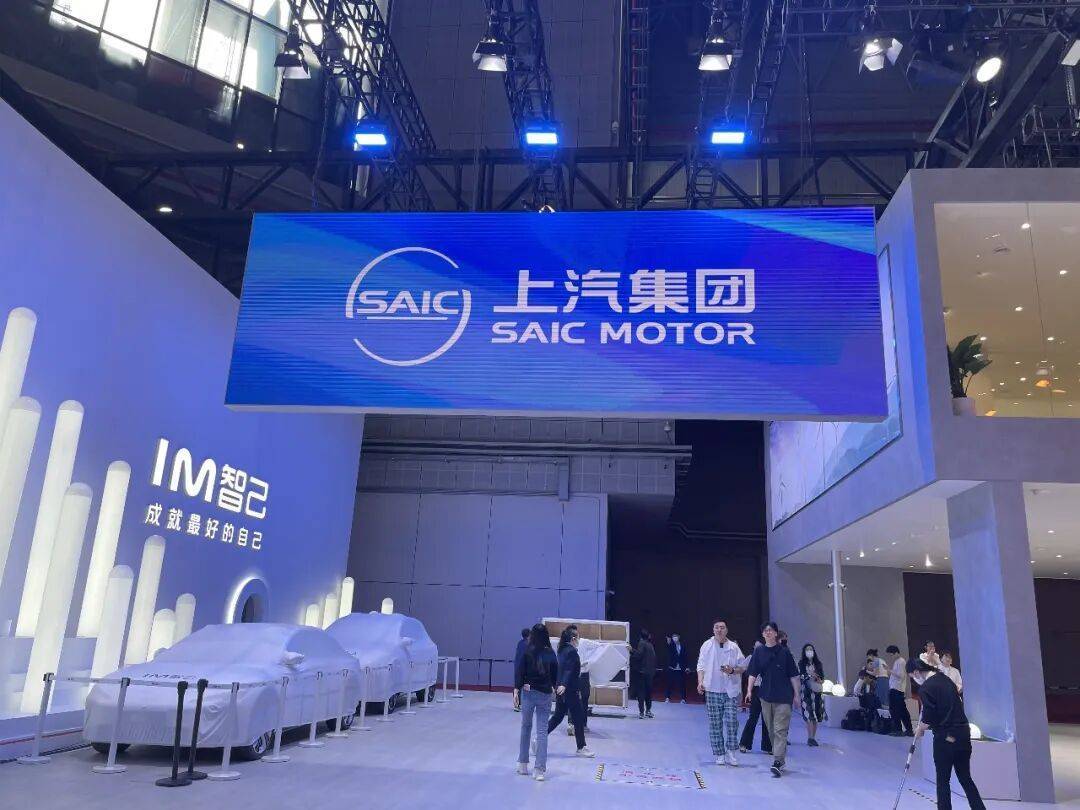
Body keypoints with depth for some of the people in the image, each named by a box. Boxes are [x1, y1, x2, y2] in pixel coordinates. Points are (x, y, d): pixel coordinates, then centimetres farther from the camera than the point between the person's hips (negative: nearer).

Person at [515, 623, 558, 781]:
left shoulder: (527, 651, -8)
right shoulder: (551, 653, -2)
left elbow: (519, 670, -10)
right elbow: (555, 673, 4)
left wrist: (517, 688, -6)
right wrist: (553, 686, 18)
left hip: (528, 692, -1)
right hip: (545, 694, 1)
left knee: (526, 727, 17)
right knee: (542, 731, 2)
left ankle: (523, 764, 24)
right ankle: (540, 769, -2)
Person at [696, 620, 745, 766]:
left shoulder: (733, 647, 4)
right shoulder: (707, 645, 4)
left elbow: (742, 666, 6)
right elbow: (701, 666, 5)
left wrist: (732, 670, -13)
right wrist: (700, 682, -8)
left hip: (731, 691, 0)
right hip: (712, 690, 0)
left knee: (732, 721, -6)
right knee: (715, 724, 3)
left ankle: (730, 752, 6)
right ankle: (719, 754, 12)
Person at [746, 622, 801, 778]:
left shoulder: (784, 652, -3)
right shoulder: (759, 652, 4)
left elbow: (793, 675, 1)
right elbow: (753, 673, 2)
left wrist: (796, 695, 0)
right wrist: (749, 691, -8)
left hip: (783, 696, -4)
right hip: (766, 696, 4)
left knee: (780, 730, -10)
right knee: (771, 730, 12)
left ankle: (778, 763, -15)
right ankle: (781, 758, 26)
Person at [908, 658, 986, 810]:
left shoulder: (925, 689, -14)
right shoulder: (945, 678, 8)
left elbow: (928, 719, -14)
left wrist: (919, 731, 6)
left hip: (945, 738, -7)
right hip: (964, 732, 7)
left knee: (943, 780, 6)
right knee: (965, 778, 15)